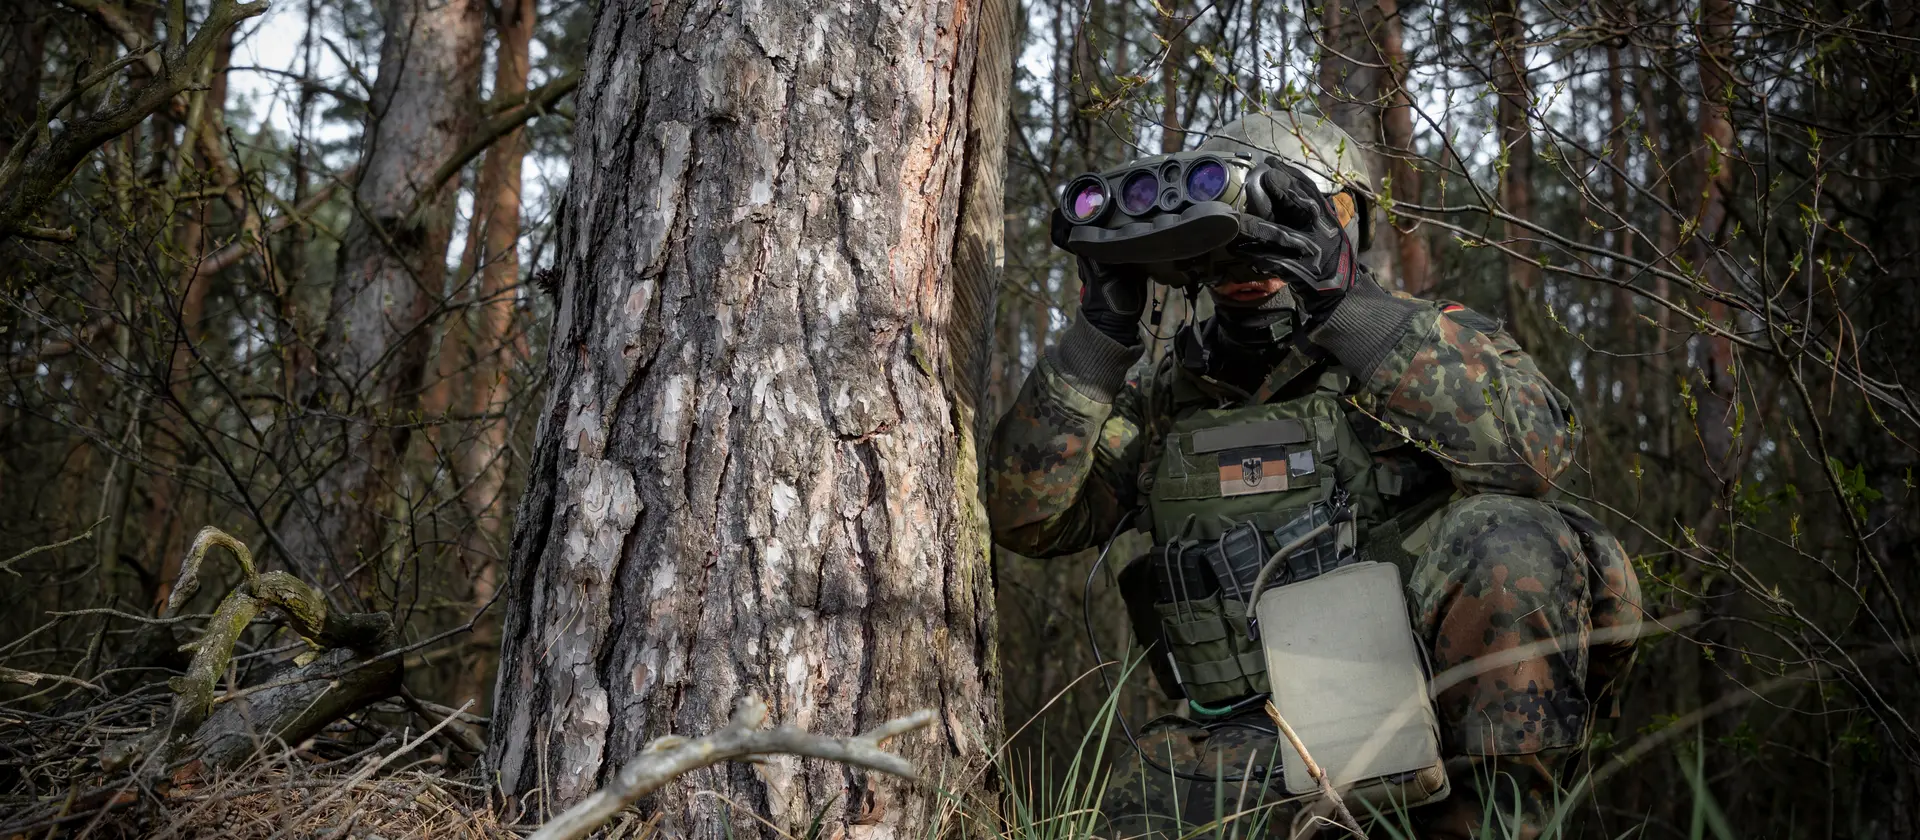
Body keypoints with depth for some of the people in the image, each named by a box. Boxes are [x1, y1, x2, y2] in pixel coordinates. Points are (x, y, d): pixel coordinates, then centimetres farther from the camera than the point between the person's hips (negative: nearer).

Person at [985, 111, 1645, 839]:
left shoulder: (1436, 344, 4)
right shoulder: (1169, 393, 13)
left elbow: (1534, 448, -18)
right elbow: (1029, 515, 2)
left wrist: (1345, 304, -22)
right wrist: (1101, 332, -5)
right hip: (1258, 739, 1)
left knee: (1509, 543, -29)